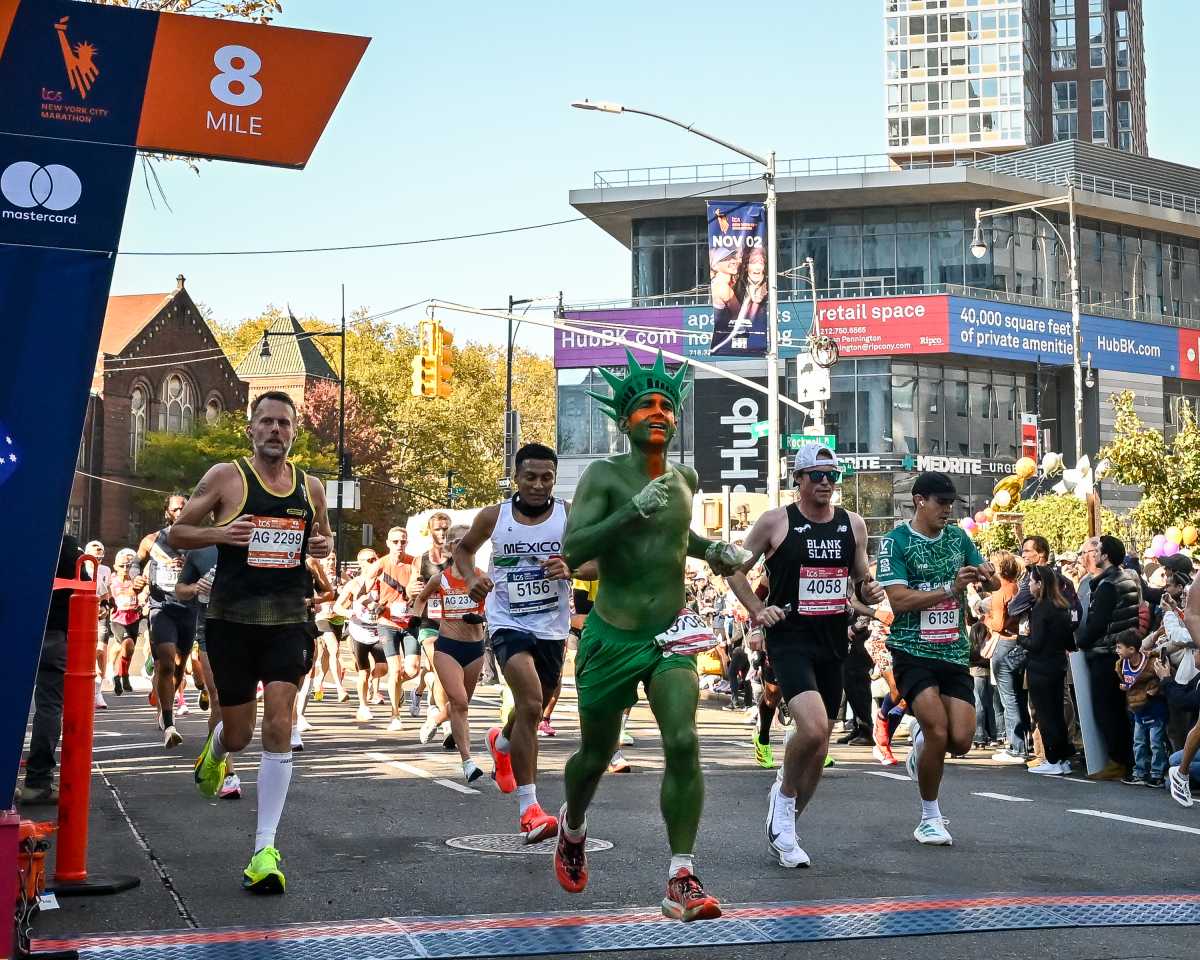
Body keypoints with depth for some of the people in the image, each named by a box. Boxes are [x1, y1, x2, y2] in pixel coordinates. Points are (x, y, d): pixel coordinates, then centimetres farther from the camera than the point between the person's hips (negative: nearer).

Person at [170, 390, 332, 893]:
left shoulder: (310, 487, 8)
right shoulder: (225, 477, -1)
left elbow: (324, 535, 25)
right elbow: (176, 534, 2)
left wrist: (323, 544, 1)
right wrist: (219, 533, -17)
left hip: (288, 618, 1)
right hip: (232, 619, -1)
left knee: (278, 725, -12)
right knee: (238, 731, 8)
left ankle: (265, 850, -9)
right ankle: (214, 751, 49)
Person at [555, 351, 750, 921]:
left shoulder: (686, 480, 7)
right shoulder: (603, 476, -9)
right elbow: (573, 550, -23)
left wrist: (711, 551, 11)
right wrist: (634, 510, -32)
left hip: (670, 636, 3)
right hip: (611, 638, -2)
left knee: (683, 744, -19)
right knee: (596, 754, 14)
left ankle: (681, 882, -15)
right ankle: (573, 828, 48)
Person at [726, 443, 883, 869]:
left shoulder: (854, 524, 8)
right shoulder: (775, 521, -4)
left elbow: (862, 579, 18)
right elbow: (735, 568, 5)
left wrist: (869, 591, -5)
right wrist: (757, 610, -9)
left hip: (833, 644, 5)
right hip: (790, 640, -5)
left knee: (818, 747, 10)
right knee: (813, 728, -26)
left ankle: (784, 826, 29)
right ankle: (783, 795, 3)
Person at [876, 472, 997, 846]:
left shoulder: (958, 537, 10)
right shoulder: (896, 541, -6)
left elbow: (993, 585, 15)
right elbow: (898, 600, -16)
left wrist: (987, 574, -9)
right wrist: (951, 589, -23)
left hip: (955, 652, 5)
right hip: (913, 651, -5)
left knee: (960, 740, -5)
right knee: (938, 730, -16)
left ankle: (921, 744, 32)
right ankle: (930, 817, 3)